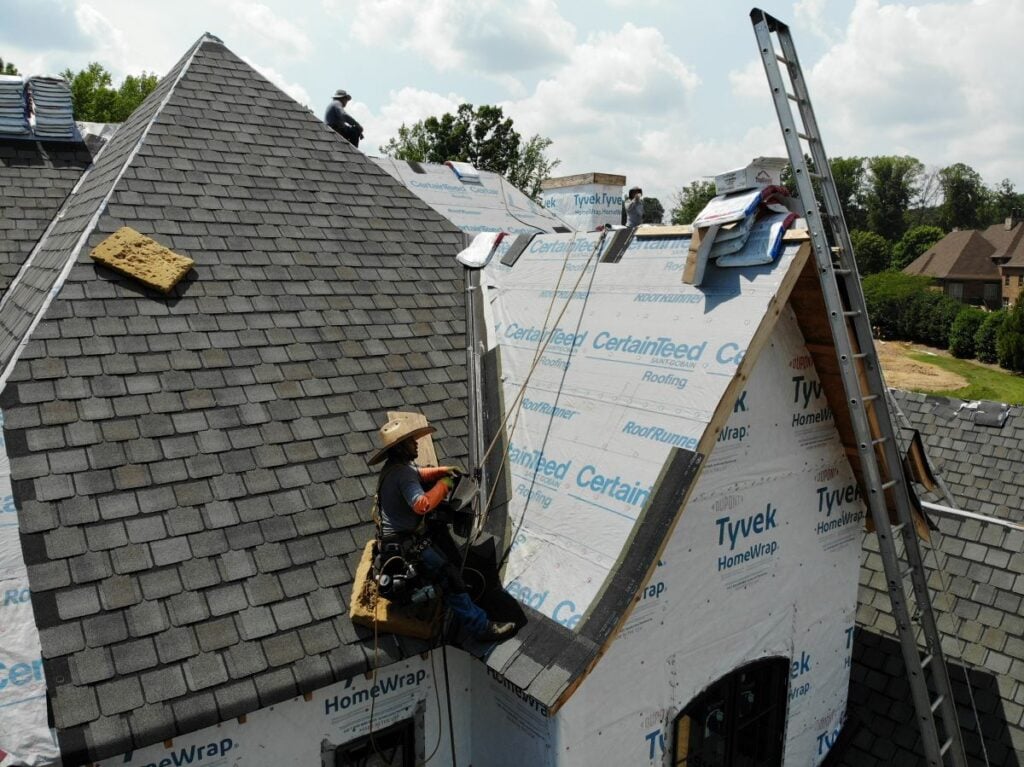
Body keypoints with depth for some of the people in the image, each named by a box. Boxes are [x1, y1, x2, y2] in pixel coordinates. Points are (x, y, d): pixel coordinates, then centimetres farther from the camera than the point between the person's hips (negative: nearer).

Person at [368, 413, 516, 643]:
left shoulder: (398, 465, 6)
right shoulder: (402, 473, -27)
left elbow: (417, 474, 26)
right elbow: (422, 504, -39)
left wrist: (441, 471, 9)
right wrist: (443, 484, -24)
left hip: (408, 531, 11)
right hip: (405, 543, -11)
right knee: (450, 577, -15)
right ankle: (480, 627, -13)